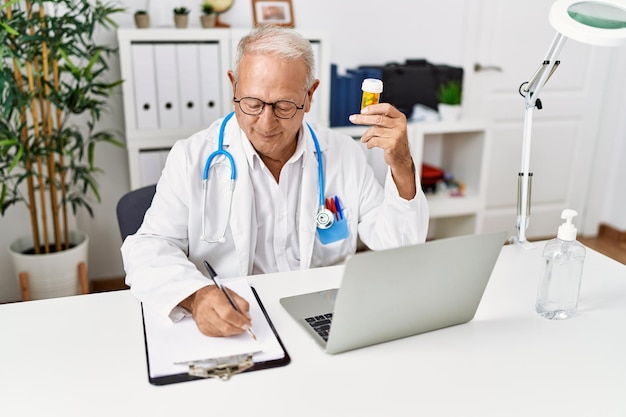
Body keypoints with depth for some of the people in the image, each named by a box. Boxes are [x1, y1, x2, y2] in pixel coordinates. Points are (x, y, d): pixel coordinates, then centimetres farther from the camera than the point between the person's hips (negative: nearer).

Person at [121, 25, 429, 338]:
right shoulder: (193, 158, -4)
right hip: (227, 330, 0)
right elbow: (149, 248, -9)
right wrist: (195, 296, -29)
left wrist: (401, 166, -16)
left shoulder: (344, 154, 1)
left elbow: (399, 247, 1)